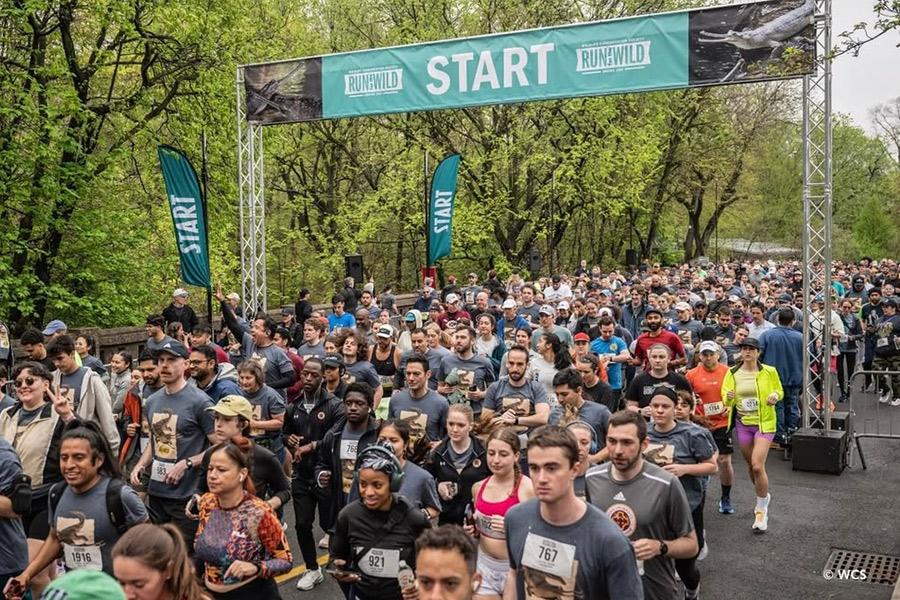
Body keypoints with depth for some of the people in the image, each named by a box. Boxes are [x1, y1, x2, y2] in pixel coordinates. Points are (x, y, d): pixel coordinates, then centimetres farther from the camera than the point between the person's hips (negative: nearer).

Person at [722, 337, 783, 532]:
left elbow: (779, 391, 9)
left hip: (764, 423, -3)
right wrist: (729, 397, -22)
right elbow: (726, 399, 2)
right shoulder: (732, 373, 1)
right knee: (751, 465, 15)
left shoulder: (769, 372, -5)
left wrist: (775, 396, -15)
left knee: (757, 466, -14)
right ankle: (763, 496, 43)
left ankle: (761, 511, 1)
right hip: (742, 423, 3)